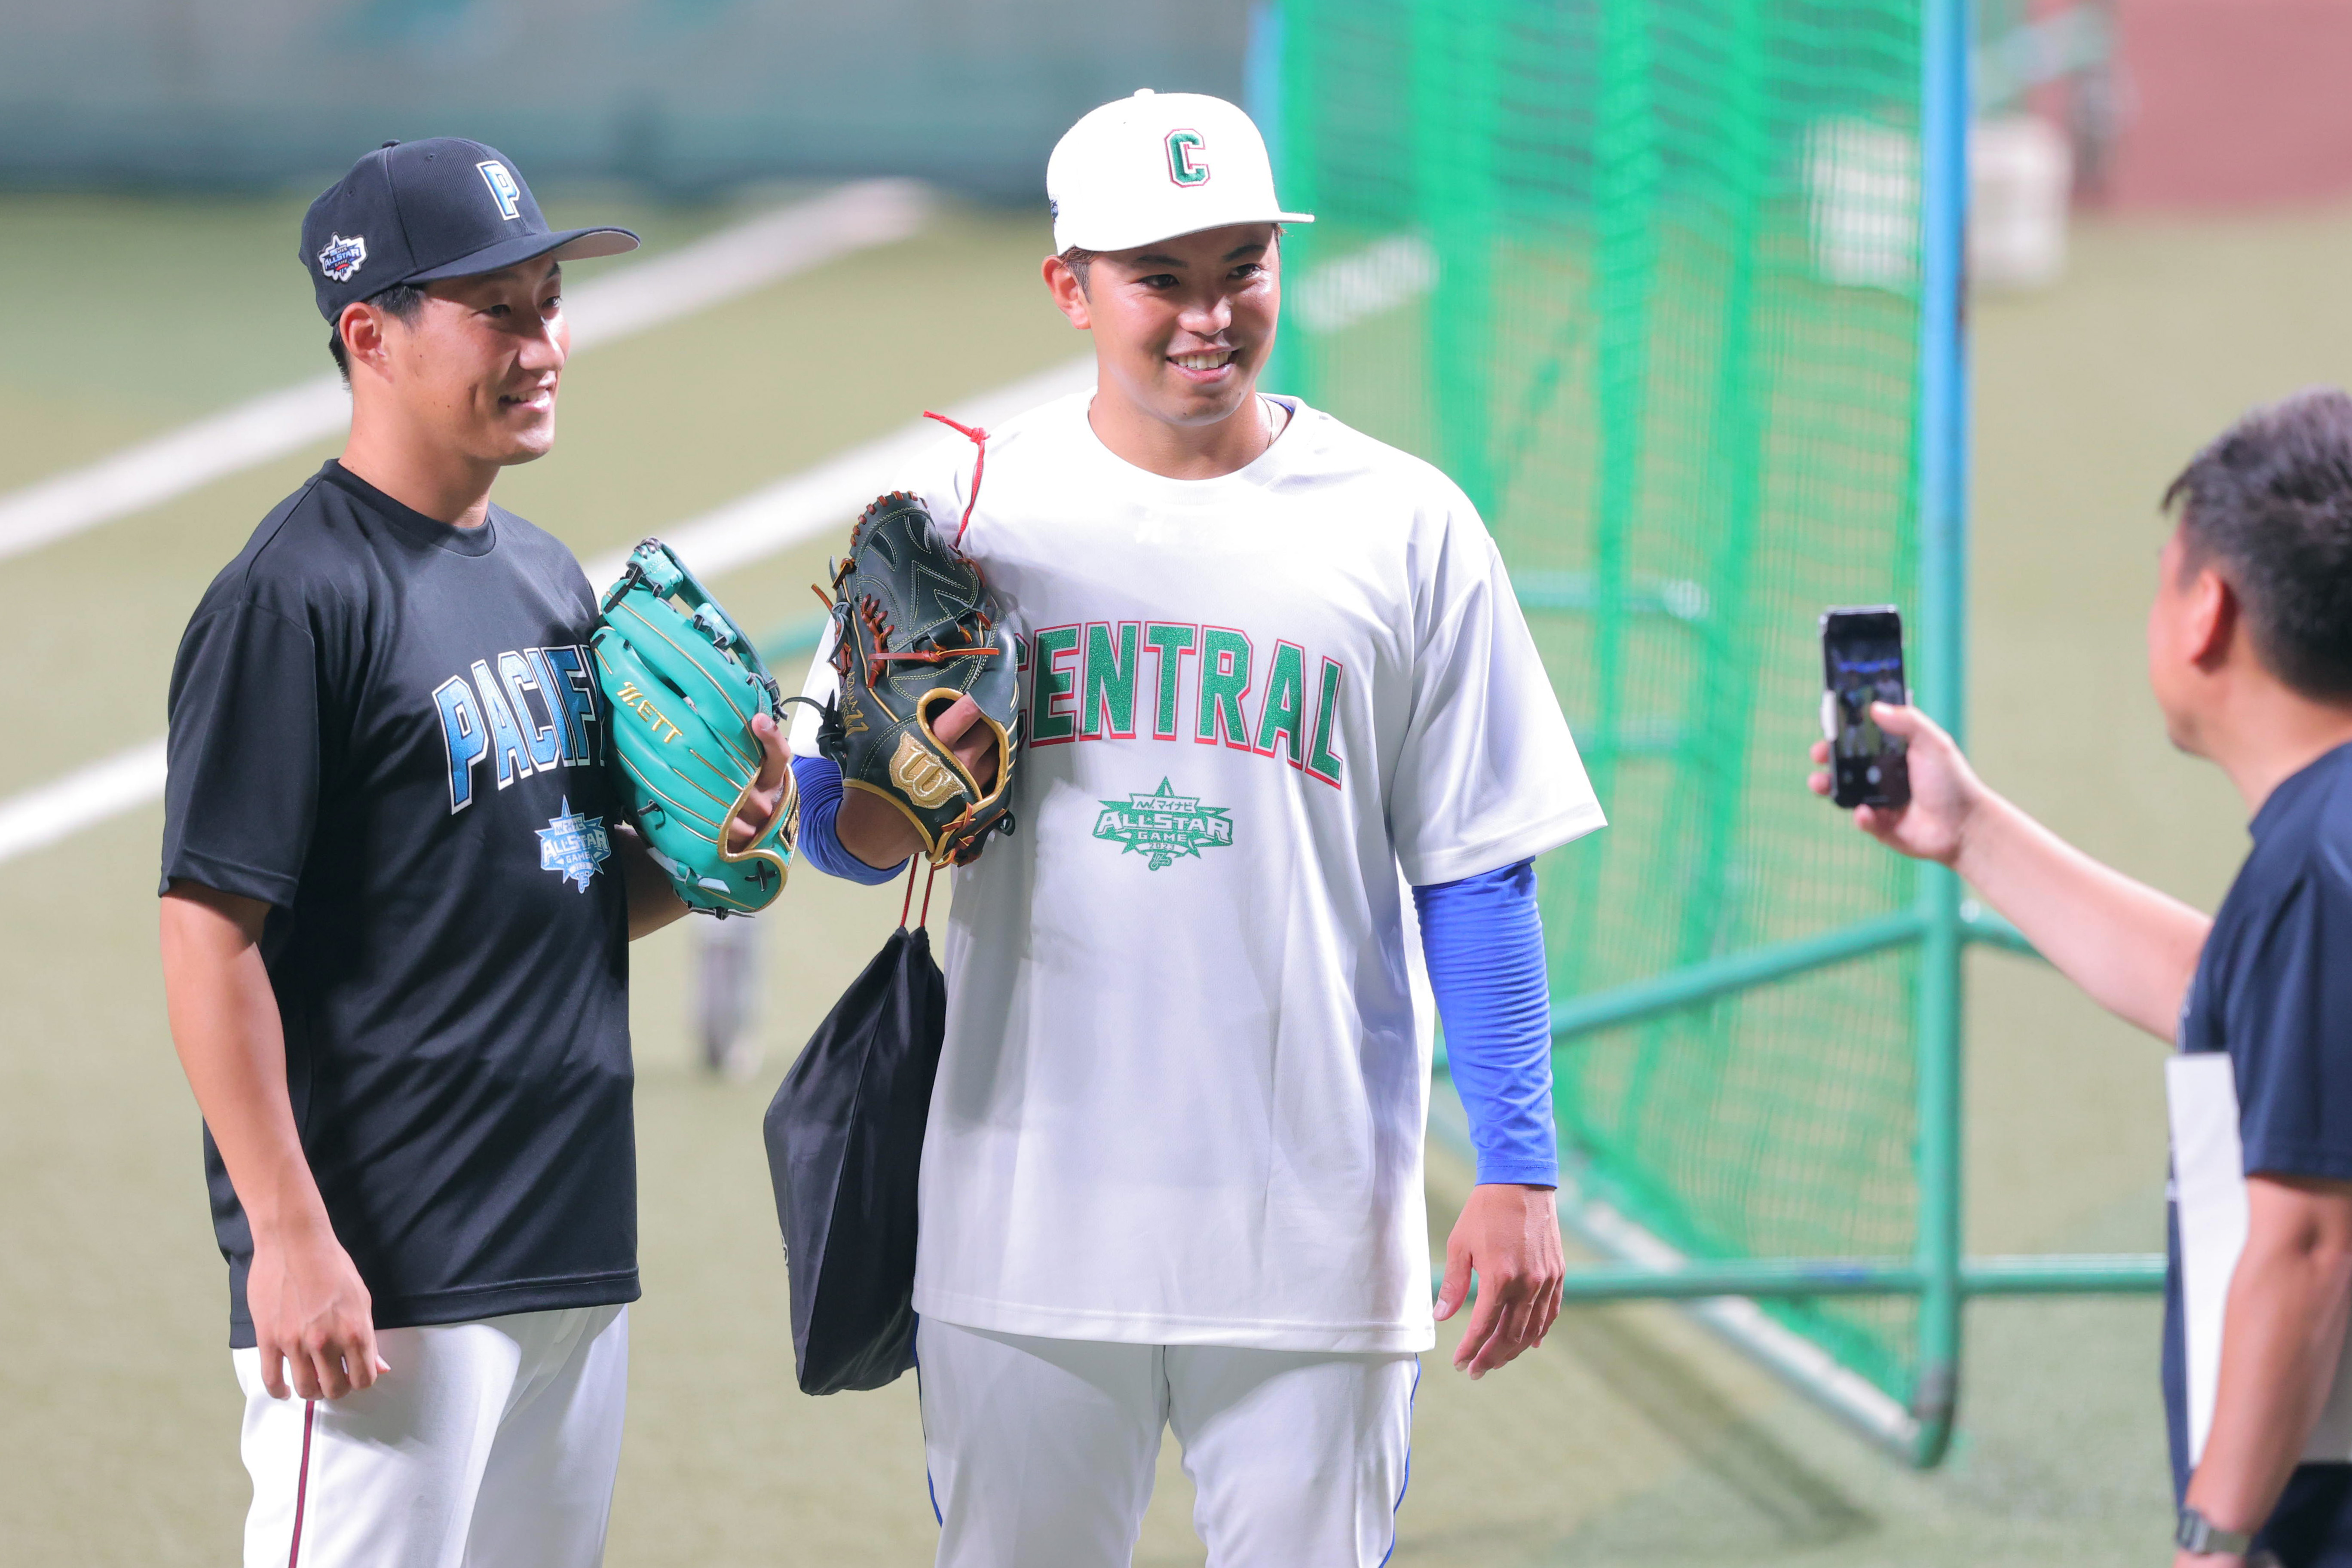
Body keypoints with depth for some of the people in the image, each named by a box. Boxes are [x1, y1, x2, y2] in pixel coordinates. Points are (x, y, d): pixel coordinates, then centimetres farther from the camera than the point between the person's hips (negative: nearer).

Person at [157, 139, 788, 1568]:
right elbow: (212, 935, -16)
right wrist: (289, 1233, -20)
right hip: (383, 1279, -9)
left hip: (576, 1260, 9)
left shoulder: (550, 580, 14)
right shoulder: (294, 598, -12)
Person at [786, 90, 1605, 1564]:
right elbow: (834, 821, 9)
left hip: (1316, 1247, -1)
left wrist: (1519, 1173, -3)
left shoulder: (1407, 526, 3)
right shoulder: (970, 504, 5)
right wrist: (903, 804, -15)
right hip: (1025, 1222, 1)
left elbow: (1478, 878, 3)